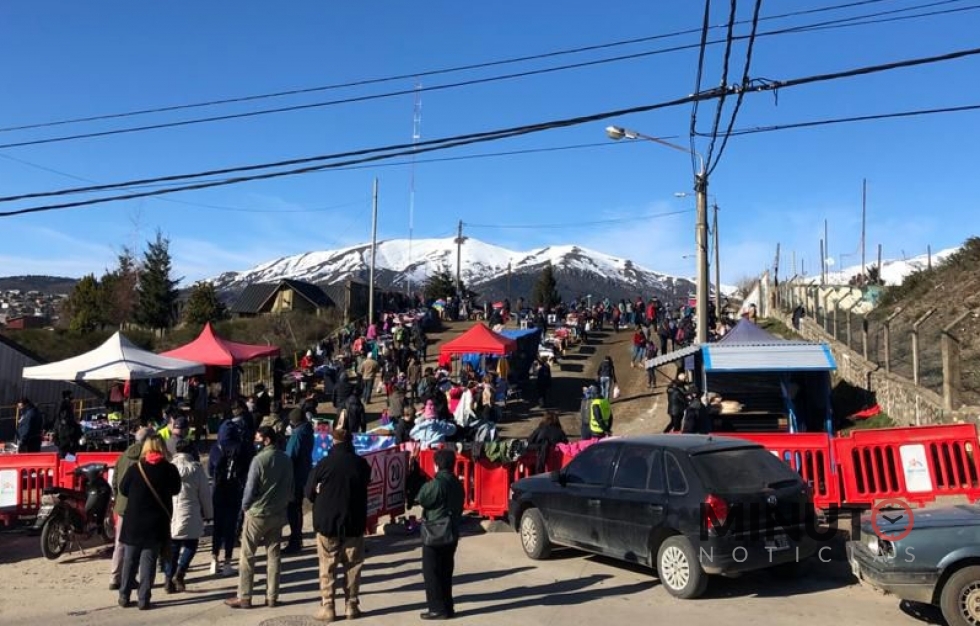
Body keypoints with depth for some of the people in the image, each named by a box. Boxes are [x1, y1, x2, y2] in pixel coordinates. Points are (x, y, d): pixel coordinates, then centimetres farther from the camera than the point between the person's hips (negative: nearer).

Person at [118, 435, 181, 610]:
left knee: (130, 560, 13)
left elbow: (123, 489, 4)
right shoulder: (169, 469, -7)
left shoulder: (135, 468, -8)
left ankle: (124, 596, 18)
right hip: (157, 523, 0)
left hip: (134, 521, 1)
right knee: (149, 561, 4)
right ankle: (143, 599, 4)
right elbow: (176, 490, 8)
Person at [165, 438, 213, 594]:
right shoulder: (196, 468, -5)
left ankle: (169, 579, 12)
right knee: (191, 544, 13)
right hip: (189, 514, -3)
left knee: (172, 547, 12)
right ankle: (179, 573, -3)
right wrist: (208, 513, 10)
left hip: (169, 514, 3)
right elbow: (204, 493, -1)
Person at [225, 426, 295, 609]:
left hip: (257, 514, -6)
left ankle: (244, 597, 10)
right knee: (273, 555, 11)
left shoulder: (259, 460, -16)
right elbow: (291, 488, 7)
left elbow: (250, 488, -15)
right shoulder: (286, 459, 3)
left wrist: (245, 506, 1)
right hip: (278, 514, 6)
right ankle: (272, 597, 14)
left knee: (247, 556, 6)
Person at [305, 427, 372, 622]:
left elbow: (310, 492, -2)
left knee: (328, 567, 8)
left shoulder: (324, 463, -12)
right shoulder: (362, 463, -5)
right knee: (352, 566, 12)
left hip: (327, 522, -2)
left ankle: (327, 607, 10)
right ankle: (352, 606, 16)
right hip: (354, 523, 2)